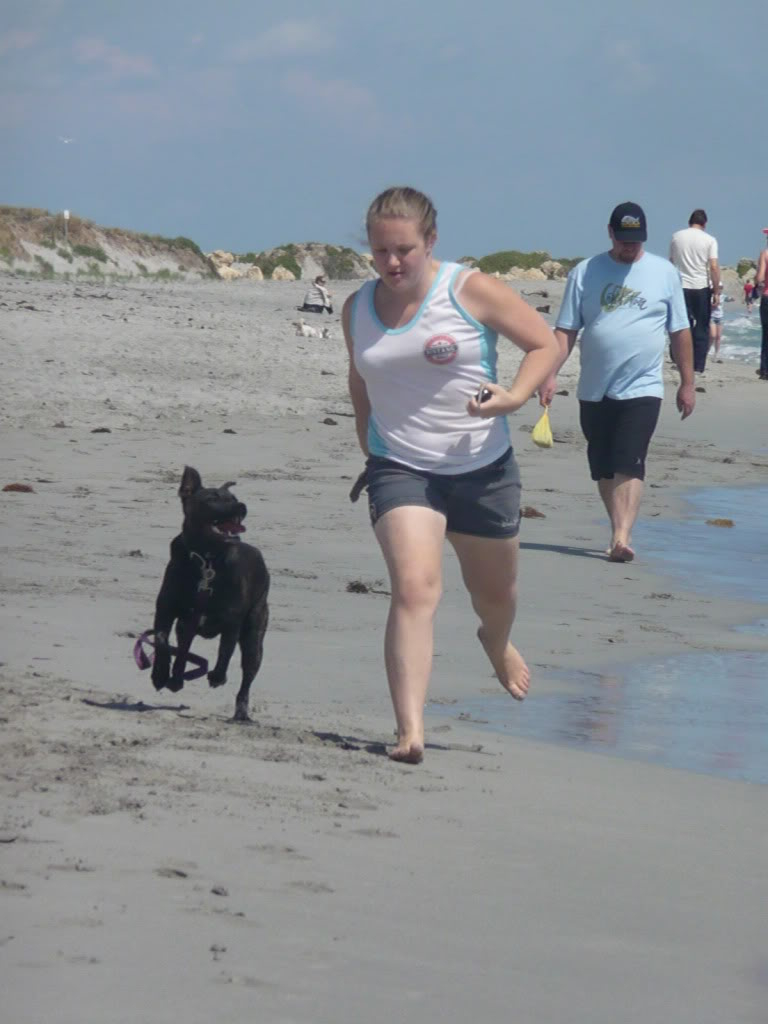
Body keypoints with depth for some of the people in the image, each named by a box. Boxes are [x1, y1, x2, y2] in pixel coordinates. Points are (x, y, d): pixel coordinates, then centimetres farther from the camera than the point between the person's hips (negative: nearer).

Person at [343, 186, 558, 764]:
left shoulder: (470, 292, -10)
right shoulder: (357, 310, 2)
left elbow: (545, 343, -6)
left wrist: (514, 396, -22)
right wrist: (368, 444, 18)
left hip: (483, 468, 0)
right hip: (399, 470, 0)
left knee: (495, 592, 20)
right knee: (415, 589, -22)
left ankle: (497, 644, 59)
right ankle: (410, 731, -28)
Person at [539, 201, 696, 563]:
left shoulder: (664, 273, 4)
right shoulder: (585, 273, 3)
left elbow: (680, 332, 9)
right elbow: (565, 330, 2)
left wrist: (687, 383, 7)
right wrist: (550, 373, -9)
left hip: (642, 388, -2)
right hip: (594, 391, 2)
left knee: (629, 466, -14)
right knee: (603, 470, 8)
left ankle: (621, 538, -20)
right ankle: (620, 532, 21)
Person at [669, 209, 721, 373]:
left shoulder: (676, 237, 4)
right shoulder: (709, 240, -4)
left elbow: (671, 262, 13)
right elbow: (714, 267, -11)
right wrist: (716, 292, -7)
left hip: (681, 286, 2)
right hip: (702, 287, -2)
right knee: (702, 328, 6)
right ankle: (699, 365, 3)